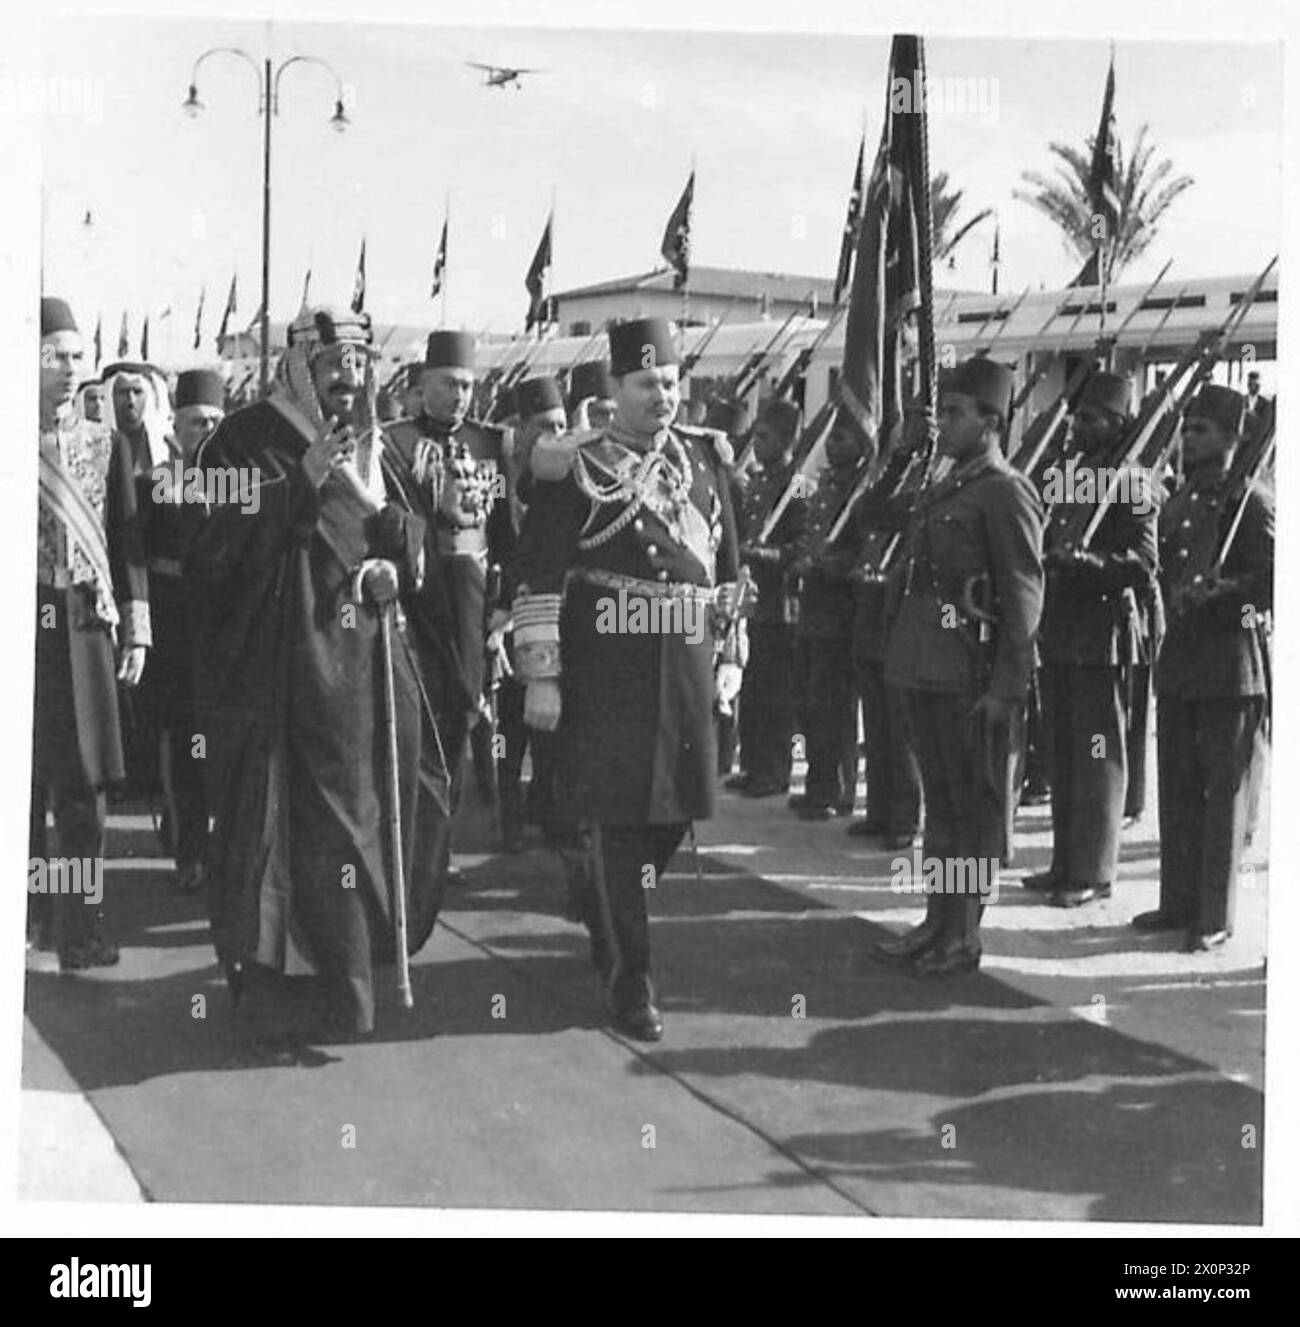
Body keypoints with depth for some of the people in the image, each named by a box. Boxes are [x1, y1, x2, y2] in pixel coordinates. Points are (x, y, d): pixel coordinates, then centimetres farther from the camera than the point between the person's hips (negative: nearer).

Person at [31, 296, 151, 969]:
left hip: (85, 623, 2)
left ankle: (81, 919, 7)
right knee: (22, 781, 6)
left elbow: (128, 540, 9)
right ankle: (30, 911, 19)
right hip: (21, 623, -1)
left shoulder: (106, 443, 8)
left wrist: (135, 630, 4)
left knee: (84, 779, 0)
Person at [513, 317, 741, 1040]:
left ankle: (606, 918, 38)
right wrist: (541, 675, -8)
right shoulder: (577, 468, -3)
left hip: (688, 666, 5)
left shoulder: (706, 458, 12)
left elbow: (728, 564, 19)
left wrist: (730, 656, 16)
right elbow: (540, 576, -5)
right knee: (620, 817, -4)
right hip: (607, 667, -5)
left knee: (675, 813, 10)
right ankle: (631, 978, 6)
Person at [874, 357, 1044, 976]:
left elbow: (1024, 597, -14)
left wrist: (1005, 687, -17)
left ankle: (963, 937, 8)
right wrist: (902, 658, 16)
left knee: (977, 807, 1)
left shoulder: (1006, 493, -10)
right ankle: (937, 923, 23)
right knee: (939, 800, 15)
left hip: (972, 678, -9)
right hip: (926, 670, 9)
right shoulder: (940, 491, 17)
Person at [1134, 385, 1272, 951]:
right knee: (1176, 790, 12)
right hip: (1178, 661, 7)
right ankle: (1178, 901, 22)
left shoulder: (1251, 501, -8)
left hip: (1232, 668, -7)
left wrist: (1217, 591, -27)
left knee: (1224, 792, -1)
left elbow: (1272, 580, -16)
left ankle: (1215, 916, 5)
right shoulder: (1176, 503, 14)